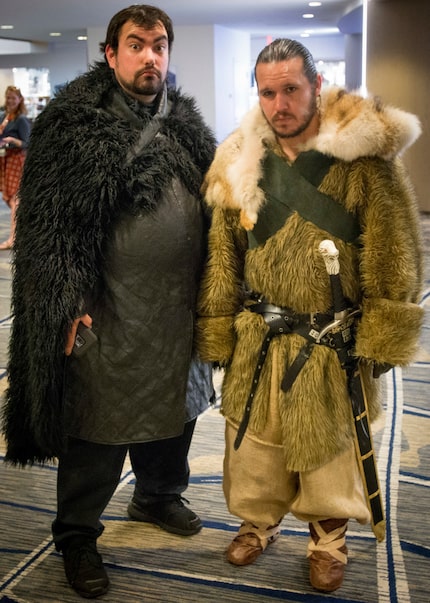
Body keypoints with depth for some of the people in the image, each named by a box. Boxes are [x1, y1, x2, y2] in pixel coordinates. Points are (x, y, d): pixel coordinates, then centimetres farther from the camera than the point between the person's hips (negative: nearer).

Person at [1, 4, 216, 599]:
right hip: (107, 313, -6)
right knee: (100, 426, 5)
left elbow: (212, 208, 16)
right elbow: (49, 220, -12)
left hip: (180, 308, 7)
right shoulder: (73, 125, -9)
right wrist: (71, 304, -17)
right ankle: (77, 535, 27)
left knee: (175, 409, 20)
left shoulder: (187, 124, 11)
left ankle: (159, 495, 46)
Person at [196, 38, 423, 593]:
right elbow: (223, 255, 5)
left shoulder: (363, 156, -12)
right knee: (254, 442, 17)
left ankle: (328, 539, 39)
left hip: (334, 346, -3)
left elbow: (392, 254, -10)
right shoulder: (239, 162, -1)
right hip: (258, 342, 3)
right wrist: (219, 336, 5)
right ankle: (258, 521, 44)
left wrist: (380, 337, -11)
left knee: (330, 450, 13)